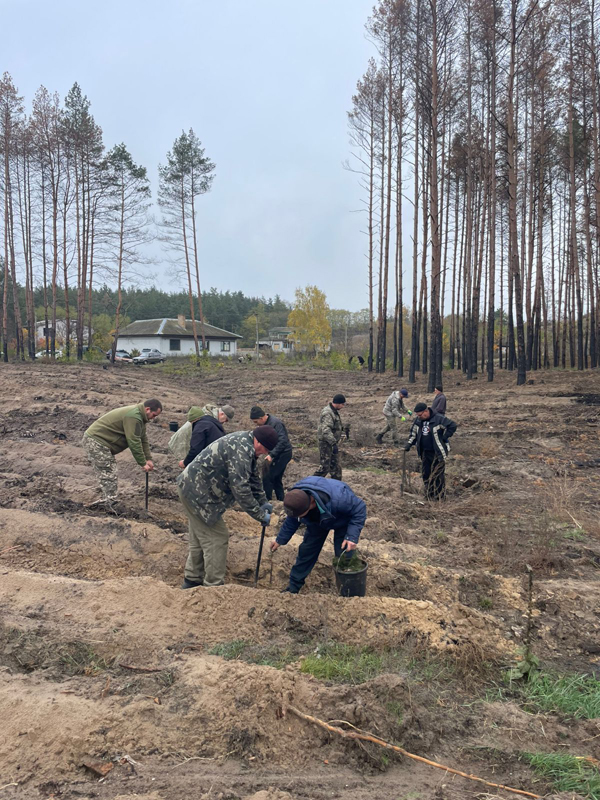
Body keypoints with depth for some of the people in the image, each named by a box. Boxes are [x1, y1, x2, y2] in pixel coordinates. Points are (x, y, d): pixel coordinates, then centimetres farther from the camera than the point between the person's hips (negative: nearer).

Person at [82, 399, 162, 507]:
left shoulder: (139, 416, 11)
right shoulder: (133, 417, -24)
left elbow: (143, 439, 17)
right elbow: (134, 443, -24)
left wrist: (149, 459, 10)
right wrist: (143, 463, -17)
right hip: (95, 441, -11)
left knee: (110, 474, 14)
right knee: (108, 475, -10)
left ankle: (107, 500, 20)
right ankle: (110, 503, -7)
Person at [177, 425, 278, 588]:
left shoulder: (245, 443, 6)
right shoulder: (241, 450, -26)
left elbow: (253, 476, 18)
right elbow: (241, 488, -28)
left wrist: (263, 502, 15)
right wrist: (260, 515, -19)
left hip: (193, 487, 11)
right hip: (198, 493, -11)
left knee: (200, 538, 20)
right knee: (217, 538, -4)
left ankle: (192, 580, 32)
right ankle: (213, 586, 3)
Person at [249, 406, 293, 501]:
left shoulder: (275, 423, -23)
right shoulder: (266, 423, 6)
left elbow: (282, 441, -30)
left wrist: (271, 455, -34)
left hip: (283, 454, -10)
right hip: (277, 454, 10)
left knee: (267, 477, -10)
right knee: (276, 479, 15)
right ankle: (280, 501, 24)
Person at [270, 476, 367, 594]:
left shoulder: (337, 499, -49)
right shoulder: (295, 499, -32)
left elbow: (360, 509, -32)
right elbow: (292, 520, -8)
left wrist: (352, 537, -37)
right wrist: (280, 540, -3)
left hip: (342, 521, -4)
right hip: (317, 520, 4)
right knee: (306, 551, 3)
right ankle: (293, 587, 18)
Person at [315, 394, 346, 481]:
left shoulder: (335, 411, 11)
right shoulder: (327, 413, -22)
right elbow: (326, 430, -32)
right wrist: (334, 443, -36)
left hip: (332, 442, 10)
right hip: (326, 443, -10)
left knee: (336, 465, 14)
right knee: (325, 466, -7)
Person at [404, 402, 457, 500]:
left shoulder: (439, 419, -17)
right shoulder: (418, 421, 4)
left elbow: (453, 426, -15)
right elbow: (413, 433, 18)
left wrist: (444, 438, -14)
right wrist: (409, 444, 6)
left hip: (438, 453, -7)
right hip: (425, 452, 7)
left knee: (437, 474, -1)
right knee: (425, 473, 12)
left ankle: (439, 495, 10)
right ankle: (428, 493, 26)